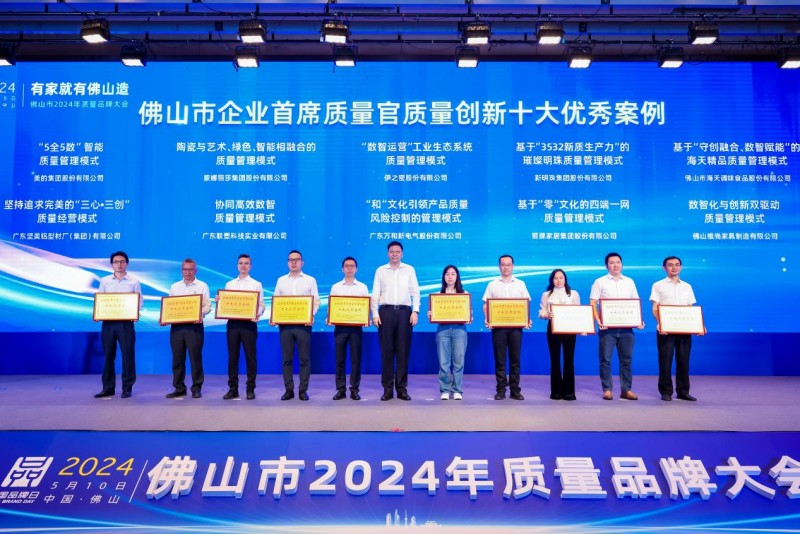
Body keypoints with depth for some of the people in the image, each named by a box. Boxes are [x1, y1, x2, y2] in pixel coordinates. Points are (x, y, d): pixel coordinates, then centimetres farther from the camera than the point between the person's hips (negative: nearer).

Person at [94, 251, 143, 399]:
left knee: (128, 354, -1)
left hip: (126, 322, -2)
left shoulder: (134, 281, 4)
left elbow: (140, 301, 3)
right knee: (108, 355, 6)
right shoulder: (104, 281, 9)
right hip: (108, 322, 2)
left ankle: (127, 388, 8)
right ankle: (108, 388, 15)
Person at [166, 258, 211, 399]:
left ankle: (196, 388, 6)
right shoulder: (175, 286, 17)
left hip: (194, 325, -3)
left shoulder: (202, 286, 6)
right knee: (177, 358, 5)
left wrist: (200, 315, -21)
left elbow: (207, 305, -2)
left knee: (195, 357, -2)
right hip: (176, 325, 3)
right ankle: (179, 388, 14)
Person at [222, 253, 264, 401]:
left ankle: (250, 389, 9)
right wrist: (219, 301, -7)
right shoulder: (229, 284, 14)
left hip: (249, 323, -3)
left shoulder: (256, 284, 6)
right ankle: (233, 389, 12)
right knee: (232, 357, 5)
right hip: (232, 323, 3)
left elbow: (261, 304, -1)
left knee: (250, 357, 1)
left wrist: (258, 314, -21)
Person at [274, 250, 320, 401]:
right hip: (285, 323, 2)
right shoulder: (281, 280, 13)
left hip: (303, 323, -2)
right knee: (287, 359, 4)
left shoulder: (310, 280, 8)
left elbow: (316, 301, 3)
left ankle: (303, 390, 7)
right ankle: (288, 390, 11)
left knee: (304, 359, 0)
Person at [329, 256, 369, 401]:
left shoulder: (362, 287, 7)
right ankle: (341, 389, 10)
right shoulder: (335, 287, 10)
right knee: (340, 359, 3)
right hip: (340, 326, 1)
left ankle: (354, 389, 8)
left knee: (356, 359, 1)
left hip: (356, 326, -1)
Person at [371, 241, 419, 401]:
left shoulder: (409, 270, 10)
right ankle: (387, 389, 5)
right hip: (386, 311, 0)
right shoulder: (380, 270, 10)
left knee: (403, 351, 1)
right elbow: (375, 294, 7)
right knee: (386, 351, 0)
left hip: (404, 311, 0)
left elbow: (415, 292, 6)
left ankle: (402, 388, 6)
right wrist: (375, 313, -3)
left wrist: (415, 311, -5)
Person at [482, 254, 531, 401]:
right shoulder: (492, 284, 9)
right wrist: (487, 319, -10)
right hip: (497, 325, 0)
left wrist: (527, 319, -7)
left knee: (515, 358, 3)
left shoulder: (520, 284, 11)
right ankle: (500, 389, 7)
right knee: (499, 359, 1)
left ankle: (515, 389, 10)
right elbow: (486, 305, 6)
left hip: (516, 325, 1)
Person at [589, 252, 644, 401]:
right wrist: (598, 321, -16)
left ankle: (626, 390, 13)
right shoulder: (600, 282, 3)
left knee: (626, 359, 6)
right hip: (608, 327, -3)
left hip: (626, 327, 3)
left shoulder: (629, 282, 13)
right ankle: (607, 389, 6)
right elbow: (592, 304, -2)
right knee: (605, 359, -2)